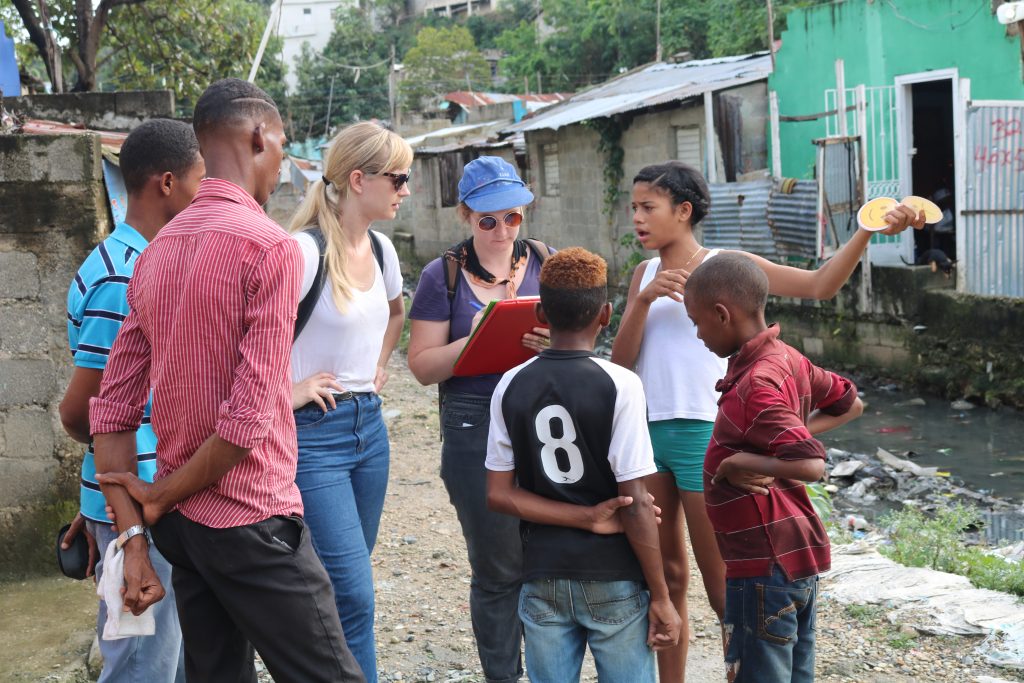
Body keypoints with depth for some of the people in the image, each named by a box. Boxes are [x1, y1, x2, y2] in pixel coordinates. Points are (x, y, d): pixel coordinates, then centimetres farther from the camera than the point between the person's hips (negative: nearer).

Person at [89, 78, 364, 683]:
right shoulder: (271, 247, -14)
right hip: (252, 522, -8)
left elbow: (113, 409, 5)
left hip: (180, 522, 8)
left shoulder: (157, 252, 8)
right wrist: (163, 495, -6)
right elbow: (249, 419, -20)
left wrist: (134, 536, 3)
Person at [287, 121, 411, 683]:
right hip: (314, 431, -8)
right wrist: (284, 392, -17)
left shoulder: (380, 249, 8)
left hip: (369, 423, 8)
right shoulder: (305, 249, -19)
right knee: (353, 594, -7)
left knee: (344, 590, 16)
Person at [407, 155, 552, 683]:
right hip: (476, 429, -2)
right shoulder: (443, 276, 0)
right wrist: (475, 342, -19)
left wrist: (559, 341, -15)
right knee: (498, 568, 8)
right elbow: (423, 365, -3)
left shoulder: (544, 263, 6)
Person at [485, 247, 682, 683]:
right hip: (613, 580, -3)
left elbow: (499, 494, -3)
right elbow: (635, 504, -14)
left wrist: (588, 517, -7)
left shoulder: (511, 387, -1)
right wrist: (661, 596, -6)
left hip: (543, 578, 3)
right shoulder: (620, 386, -12)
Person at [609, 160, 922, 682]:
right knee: (665, 578, 14)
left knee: (723, 588, 0)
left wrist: (869, 230, -23)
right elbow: (621, 360, 3)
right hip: (647, 432, 5)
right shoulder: (645, 273, 11)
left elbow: (819, 285, -11)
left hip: (703, 436, -5)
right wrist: (643, 300, -12)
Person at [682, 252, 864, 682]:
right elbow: (851, 405, 20)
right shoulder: (787, 359, 5)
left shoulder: (756, 385, -22)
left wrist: (734, 462, -20)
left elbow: (812, 466, -32)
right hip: (797, 556, 9)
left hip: (765, 566, -9)